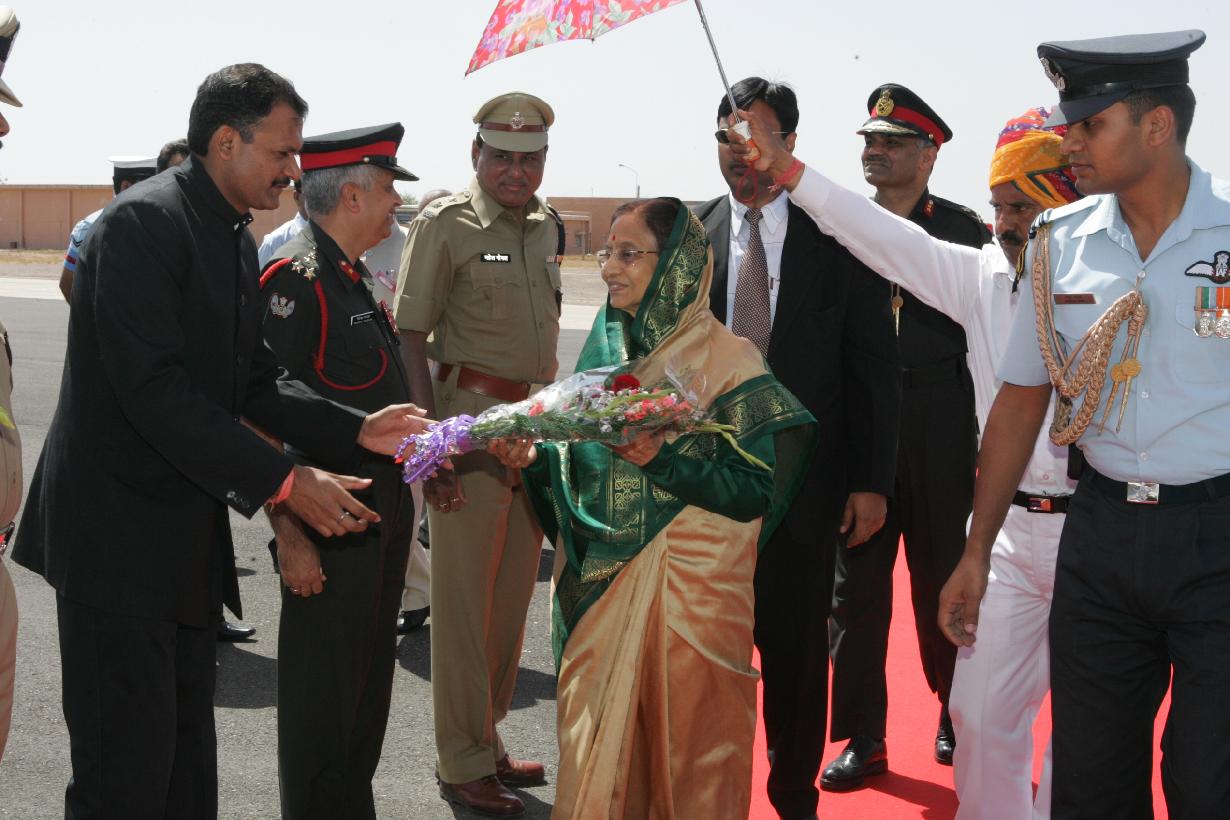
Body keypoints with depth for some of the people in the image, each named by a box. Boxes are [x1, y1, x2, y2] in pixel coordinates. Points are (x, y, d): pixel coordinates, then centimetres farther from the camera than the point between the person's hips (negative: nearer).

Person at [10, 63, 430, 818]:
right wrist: (284, 482, -23)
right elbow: (153, 389, -24)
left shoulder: (236, 239, 13)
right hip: (118, 529, -9)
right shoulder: (145, 220, -16)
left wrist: (357, 431, -2)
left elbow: (254, 384, 13)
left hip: (188, 530, 9)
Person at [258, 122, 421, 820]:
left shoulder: (356, 279, 13)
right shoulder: (297, 279, -16)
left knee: (370, 679, 19)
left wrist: (409, 483, 21)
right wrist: (291, 535, -23)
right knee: (324, 690, 3)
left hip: (383, 514, 9)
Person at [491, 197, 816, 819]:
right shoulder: (606, 348, 8)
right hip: (598, 582, 5)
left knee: (684, 747, 5)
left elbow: (754, 492, -14)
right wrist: (537, 460, -4)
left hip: (685, 592, -5)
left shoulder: (725, 361, -10)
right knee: (597, 751, 13)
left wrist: (662, 460, -24)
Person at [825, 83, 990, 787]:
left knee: (943, 574, 9)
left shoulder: (964, 230, 1)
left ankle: (957, 717, 29)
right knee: (856, 577, 4)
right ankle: (864, 737, 15)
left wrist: (989, 439, -3)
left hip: (942, 430, -2)